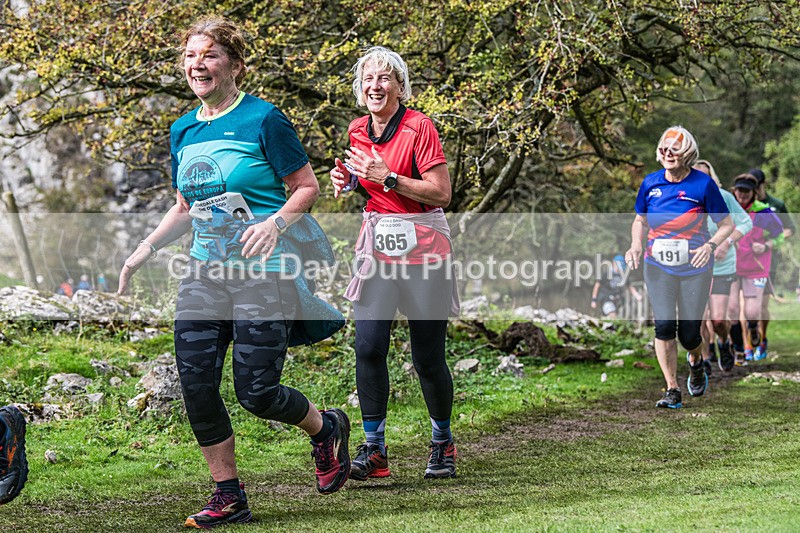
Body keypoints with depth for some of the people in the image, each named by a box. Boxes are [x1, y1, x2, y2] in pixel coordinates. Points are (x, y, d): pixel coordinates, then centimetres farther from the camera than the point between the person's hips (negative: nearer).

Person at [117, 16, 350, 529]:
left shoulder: (263, 119, -8)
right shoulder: (183, 131, 11)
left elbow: (307, 187, -6)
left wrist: (275, 222, -24)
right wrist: (145, 249, 11)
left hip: (262, 275, -6)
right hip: (205, 274, 6)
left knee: (256, 391, -7)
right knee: (195, 383, -3)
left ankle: (327, 429, 26)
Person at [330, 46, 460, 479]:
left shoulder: (418, 127, -11)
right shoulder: (357, 131, 8)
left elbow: (441, 193, -14)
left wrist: (386, 178, -20)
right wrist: (347, 180, 4)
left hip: (421, 247, -5)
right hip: (376, 246, 5)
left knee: (428, 358, 0)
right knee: (368, 348, -9)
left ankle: (442, 443, 22)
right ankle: (374, 449, -1)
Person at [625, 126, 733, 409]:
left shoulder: (703, 184, -9)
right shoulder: (651, 182, 0)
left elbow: (727, 224, -2)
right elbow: (640, 220, 15)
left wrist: (710, 245, -21)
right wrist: (636, 244, -5)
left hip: (694, 268, -2)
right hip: (658, 267, 2)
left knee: (689, 334, 2)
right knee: (664, 326, -10)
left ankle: (696, 362, 38)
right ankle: (672, 391, -1)